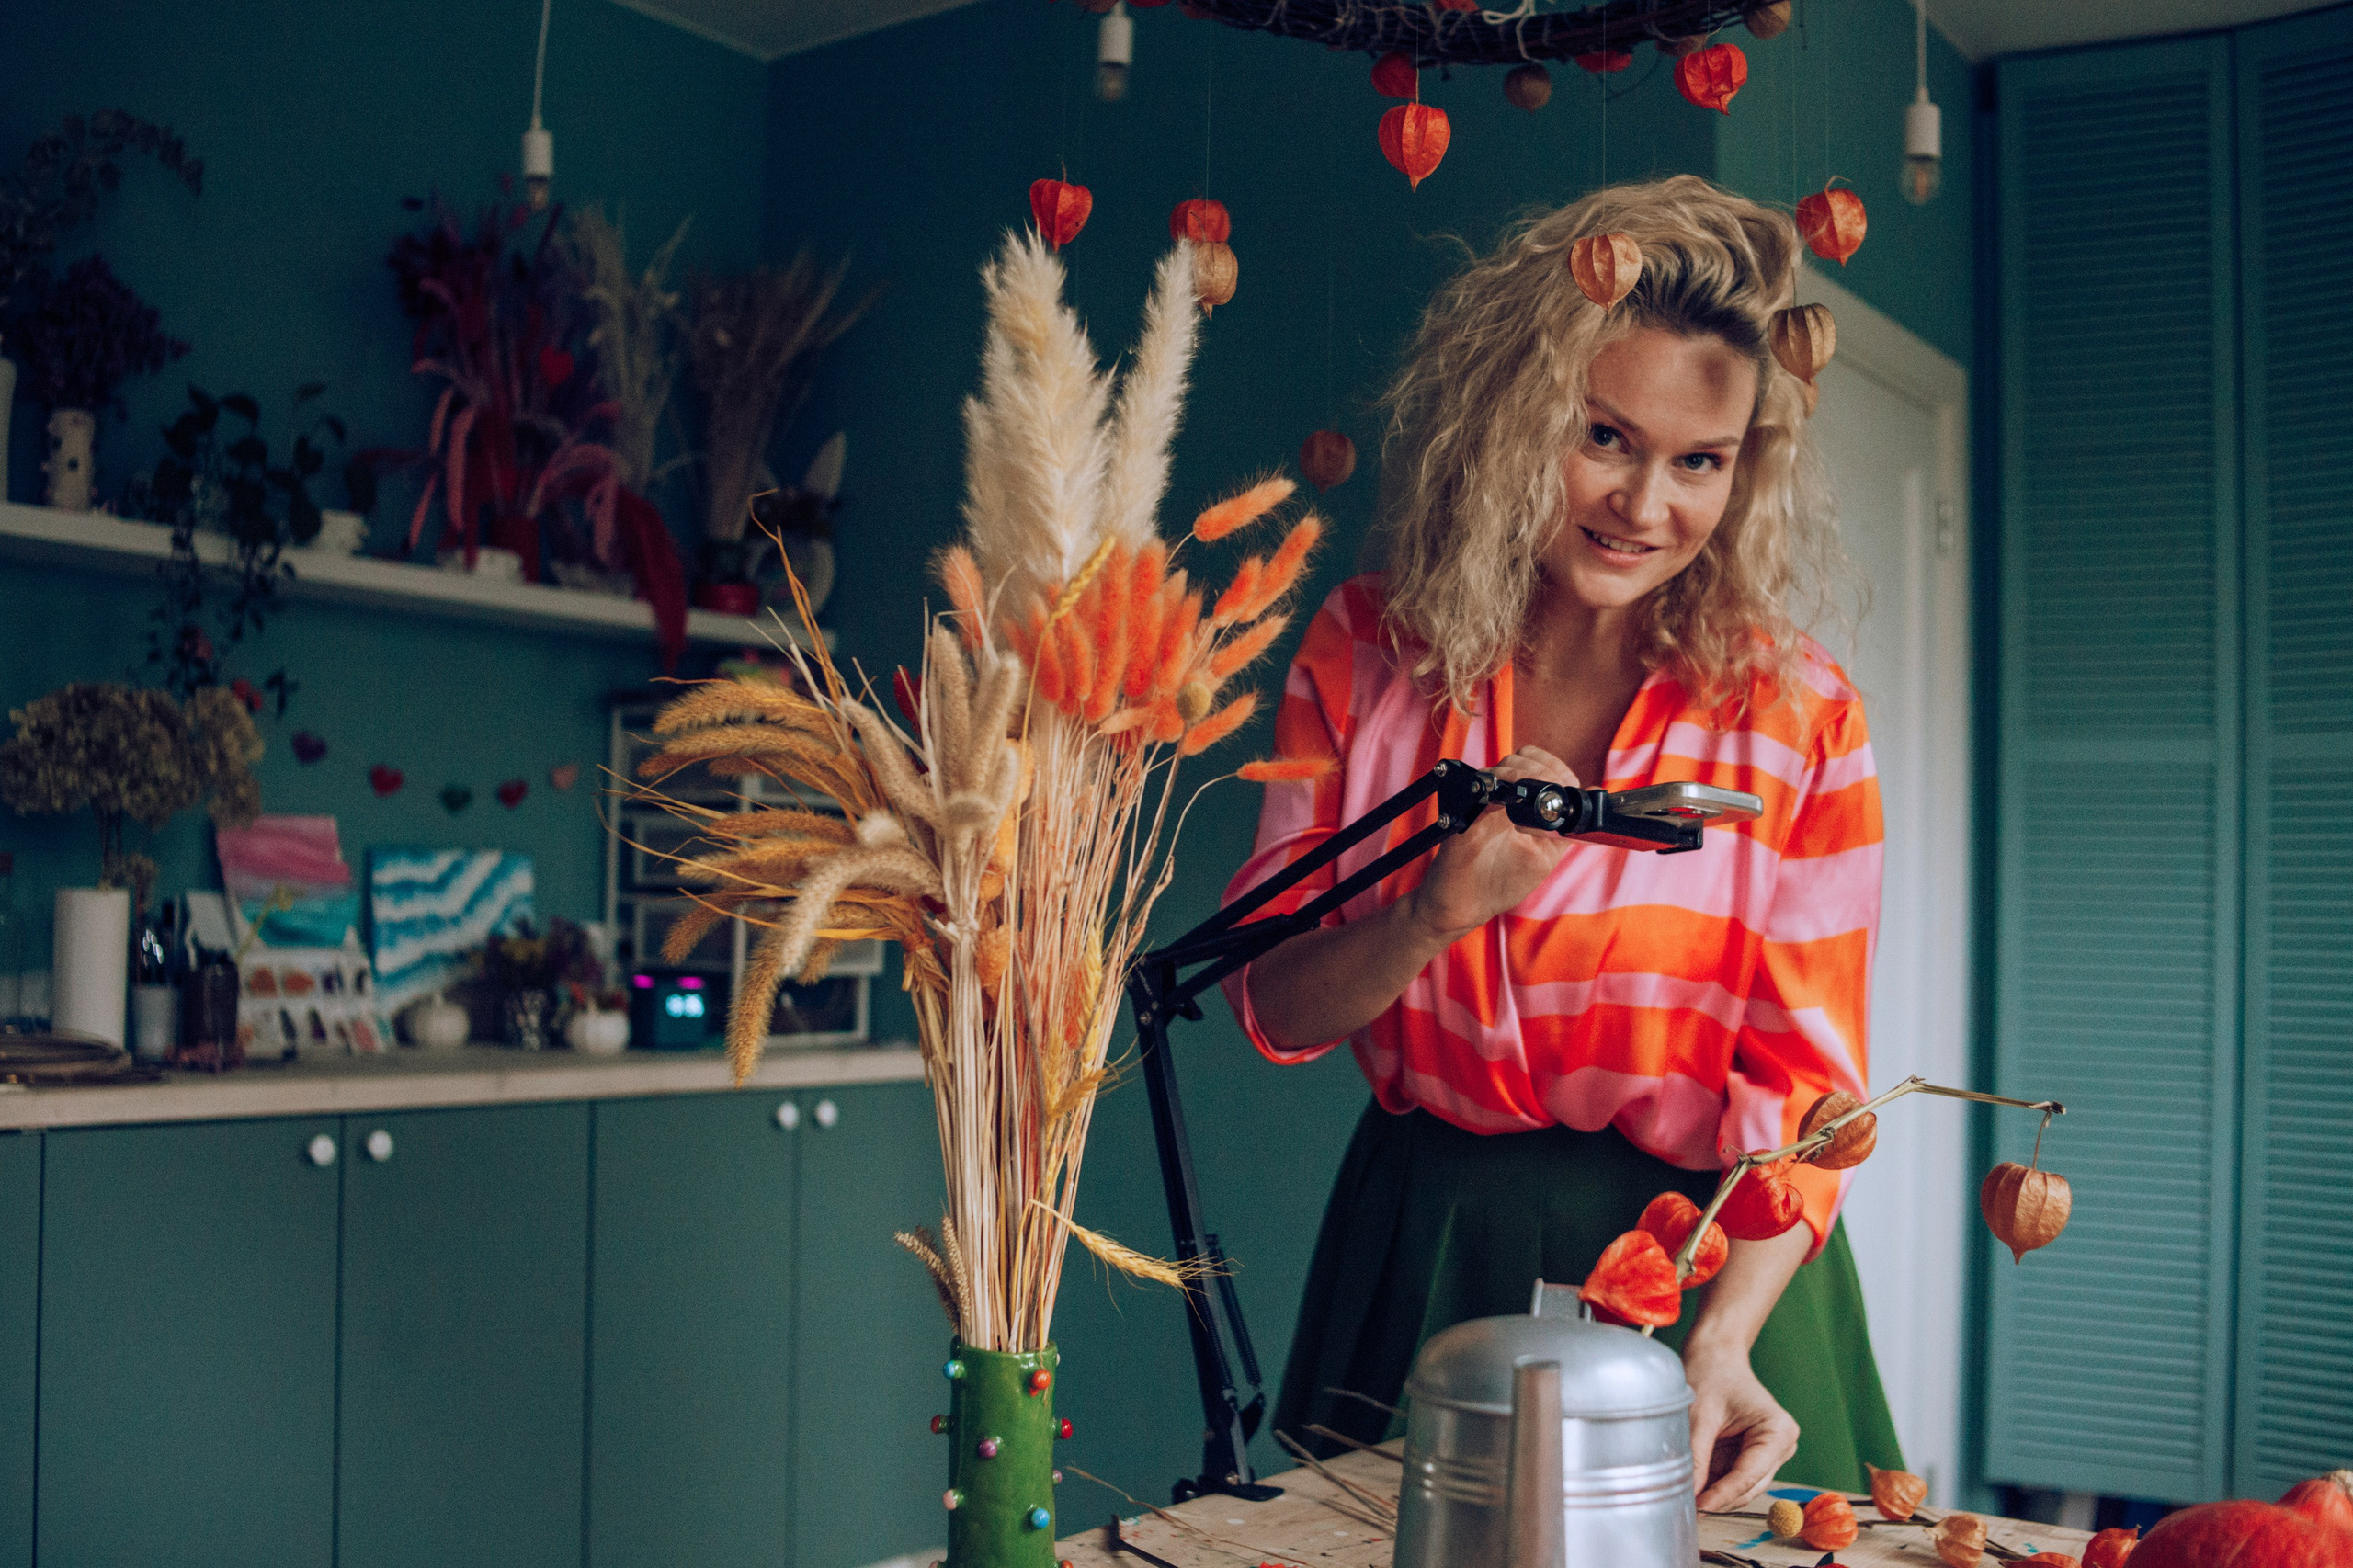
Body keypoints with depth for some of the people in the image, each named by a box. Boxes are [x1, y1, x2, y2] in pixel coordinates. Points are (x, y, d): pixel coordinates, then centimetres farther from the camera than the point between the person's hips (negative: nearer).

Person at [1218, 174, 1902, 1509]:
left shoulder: (1800, 714, -9)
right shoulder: (1368, 656, -5)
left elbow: (1805, 1086, -11)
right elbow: (1277, 1013, -4)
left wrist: (1722, 1343, -26)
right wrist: (1441, 911, -23)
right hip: (1427, 1251, 2)